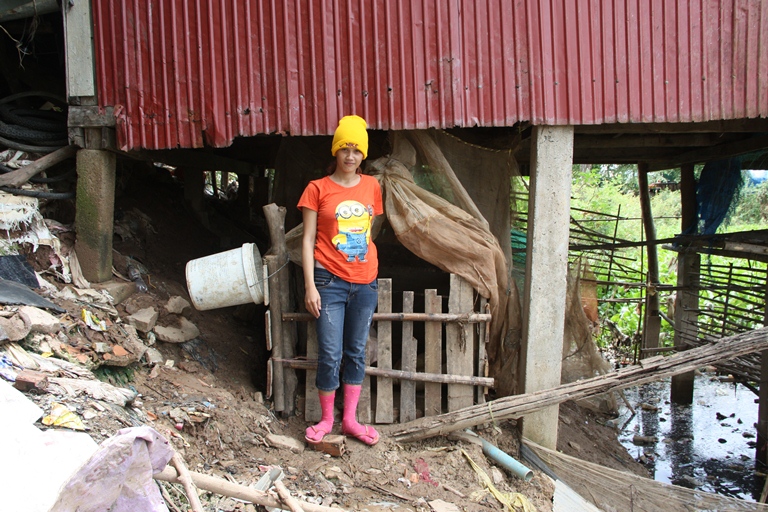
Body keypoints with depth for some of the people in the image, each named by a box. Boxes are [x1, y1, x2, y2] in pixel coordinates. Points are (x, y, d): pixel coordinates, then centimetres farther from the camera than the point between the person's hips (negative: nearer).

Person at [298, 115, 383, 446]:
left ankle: (350, 419, 23)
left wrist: (368, 266, 13)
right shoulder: (318, 189, -2)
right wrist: (310, 286, -10)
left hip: (365, 283, 4)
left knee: (356, 352, 11)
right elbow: (308, 239, -4)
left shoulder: (371, 186, 8)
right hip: (330, 282, -4)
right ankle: (326, 419, 19)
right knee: (330, 354, -1)